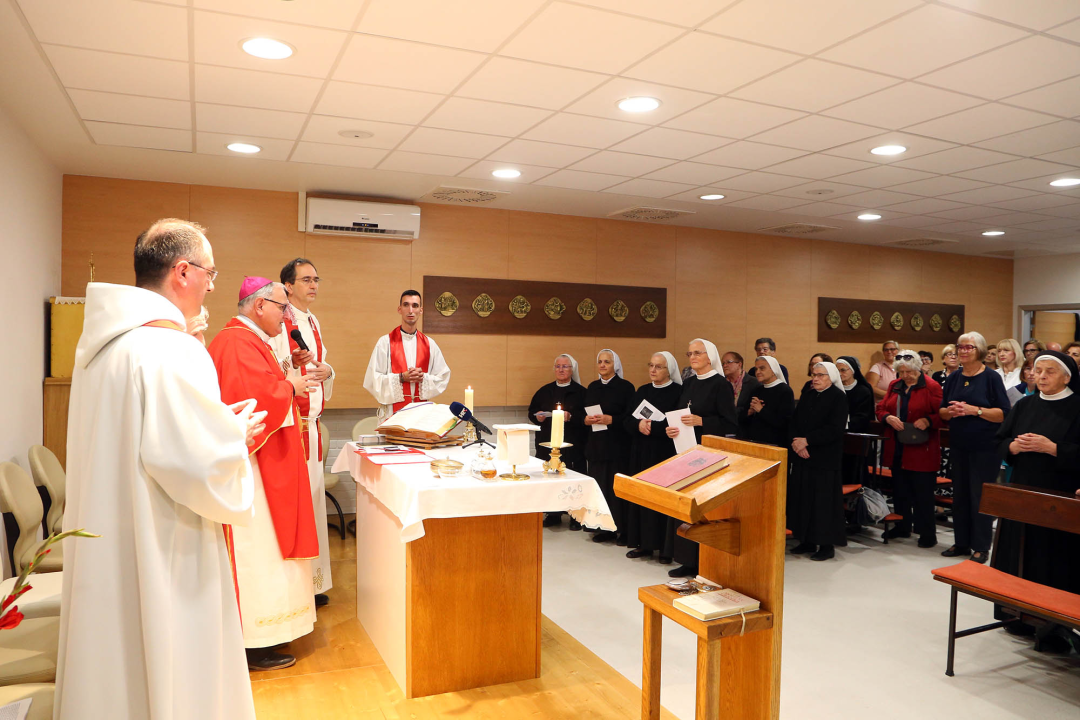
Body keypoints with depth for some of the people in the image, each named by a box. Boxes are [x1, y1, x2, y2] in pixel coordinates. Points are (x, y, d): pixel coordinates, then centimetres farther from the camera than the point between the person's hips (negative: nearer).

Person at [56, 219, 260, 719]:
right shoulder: (172, 350, -23)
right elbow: (204, 464, -25)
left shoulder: (101, 343, 7)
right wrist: (237, 435, -5)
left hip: (103, 547, 9)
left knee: (113, 666, 21)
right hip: (159, 559, -9)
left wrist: (219, 423, 12)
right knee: (170, 673, 6)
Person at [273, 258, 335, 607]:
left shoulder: (313, 322, 16)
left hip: (312, 420, 8)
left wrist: (326, 370, 2)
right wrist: (292, 363, -29)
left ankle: (313, 582, 21)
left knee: (313, 494, 11)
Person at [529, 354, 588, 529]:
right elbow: (531, 411, 16)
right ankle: (553, 514, 18)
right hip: (547, 443, 4)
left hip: (573, 444, -4)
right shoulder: (544, 391, 14)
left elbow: (586, 416, -8)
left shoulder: (580, 392, 0)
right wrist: (538, 416, -5)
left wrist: (570, 417, -22)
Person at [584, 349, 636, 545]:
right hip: (596, 445, 5)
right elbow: (583, 413, 17)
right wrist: (587, 419, -5)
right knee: (599, 486, 4)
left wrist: (610, 419, -19)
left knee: (617, 487, -4)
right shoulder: (593, 387, 13)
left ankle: (622, 530, 7)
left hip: (618, 447, -5)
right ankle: (605, 528, 14)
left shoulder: (626, 387, -3)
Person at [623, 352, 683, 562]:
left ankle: (667, 548, 7)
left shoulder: (678, 392, -5)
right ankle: (645, 543, 16)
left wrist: (652, 426, -19)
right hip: (642, 454, 5)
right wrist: (639, 424, -13)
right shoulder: (642, 391, 12)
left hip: (666, 454, -5)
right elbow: (627, 421, 8)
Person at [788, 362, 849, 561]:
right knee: (803, 498, 7)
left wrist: (807, 441, -17)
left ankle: (827, 545, 8)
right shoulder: (807, 396, 14)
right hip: (802, 456, 6)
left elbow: (834, 429, -16)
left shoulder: (838, 397, -6)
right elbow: (793, 423, 9)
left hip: (825, 459, -6)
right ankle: (807, 541, 18)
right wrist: (796, 443, -9)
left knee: (823, 500, -2)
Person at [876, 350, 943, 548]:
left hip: (921, 450, -6)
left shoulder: (931, 387, -8)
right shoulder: (894, 386, 10)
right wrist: (888, 418, -9)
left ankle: (927, 532, 11)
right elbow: (881, 409, 11)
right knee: (900, 489, 15)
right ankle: (902, 526, 28)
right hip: (897, 450, 6)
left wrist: (928, 421, -27)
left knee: (923, 493, 0)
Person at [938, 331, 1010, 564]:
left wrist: (974, 410, -22)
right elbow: (942, 412, 11)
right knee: (960, 494, 11)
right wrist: (950, 411, -11)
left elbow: (1004, 413, -11)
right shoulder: (953, 378, 8)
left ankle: (981, 547, 12)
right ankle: (961, 542, 22)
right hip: (959, 446, 5)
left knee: (980, 495, 0)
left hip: (985, 448, -5)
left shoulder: (991, 377, -6)